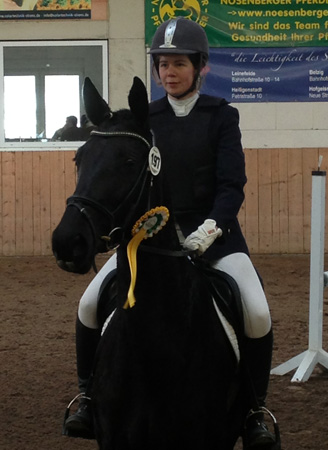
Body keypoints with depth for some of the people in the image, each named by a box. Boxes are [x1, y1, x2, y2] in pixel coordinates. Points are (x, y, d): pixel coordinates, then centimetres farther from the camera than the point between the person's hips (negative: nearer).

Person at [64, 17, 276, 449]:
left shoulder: (222, 116, 0)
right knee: (90, 305, -13)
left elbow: (232, 185, -7)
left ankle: (253, 413, -2)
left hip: (212, 232, -2)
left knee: (258, 314, -23)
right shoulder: (146, 118, 7)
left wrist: (211, 229, -23)